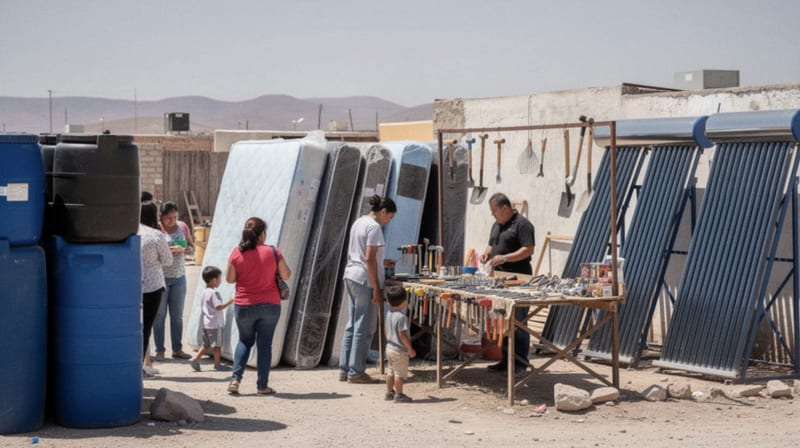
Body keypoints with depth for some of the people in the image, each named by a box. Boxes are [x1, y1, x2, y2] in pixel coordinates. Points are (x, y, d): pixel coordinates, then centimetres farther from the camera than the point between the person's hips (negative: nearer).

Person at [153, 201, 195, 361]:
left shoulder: (182, 226, 5)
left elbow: (192, 247, 11)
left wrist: (186, 249, -12)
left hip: (179, 277, 4)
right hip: (161, 277, -4)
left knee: (177, 315, 8)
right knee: (160, 314, 1)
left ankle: (177, 349, 15)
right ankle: (159, 350, 8)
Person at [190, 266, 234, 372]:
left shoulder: (204, 291, 10)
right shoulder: (214, 293, -18)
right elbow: (219, 307, -23)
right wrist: (230, 301, -20)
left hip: (206, 322, 9)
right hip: (215, 323, -9)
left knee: (206, 344, 15)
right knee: (217, 344, 2)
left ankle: (195, 360, 8)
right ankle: (217, 364, 8)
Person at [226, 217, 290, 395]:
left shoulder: (237, 253, -7)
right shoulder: (273, 252, -9)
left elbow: (229, 278, 0)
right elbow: (286, 275, -3)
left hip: (243, 306, 1)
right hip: (269, 305, -1)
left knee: (245, 341, 18)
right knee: (264, 343, 6)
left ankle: (235, 379, 4)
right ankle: (262, 385, 7)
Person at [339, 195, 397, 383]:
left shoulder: (358, 223, 15)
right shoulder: (374, 227, -13)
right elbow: (369, 259, -18)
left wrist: (382, 263, 23)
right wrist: (376, 289, -16)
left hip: (350, 276, 9)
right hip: (365, 280, -9)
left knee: (352, 325, 14)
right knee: (364, 327, -1)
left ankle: (344, 370, 16)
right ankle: (356, 372, 2)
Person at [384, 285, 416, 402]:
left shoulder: (389, 314, 3)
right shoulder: (401, 317, -23)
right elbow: (402, 335, -24)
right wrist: (410, 348, -16)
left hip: (389, 347, 9)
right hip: (400, 350, -9)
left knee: (391, 371, 19)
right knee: (400, 373, 0)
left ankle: (389, 392, 26)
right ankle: (399, 395, 4)